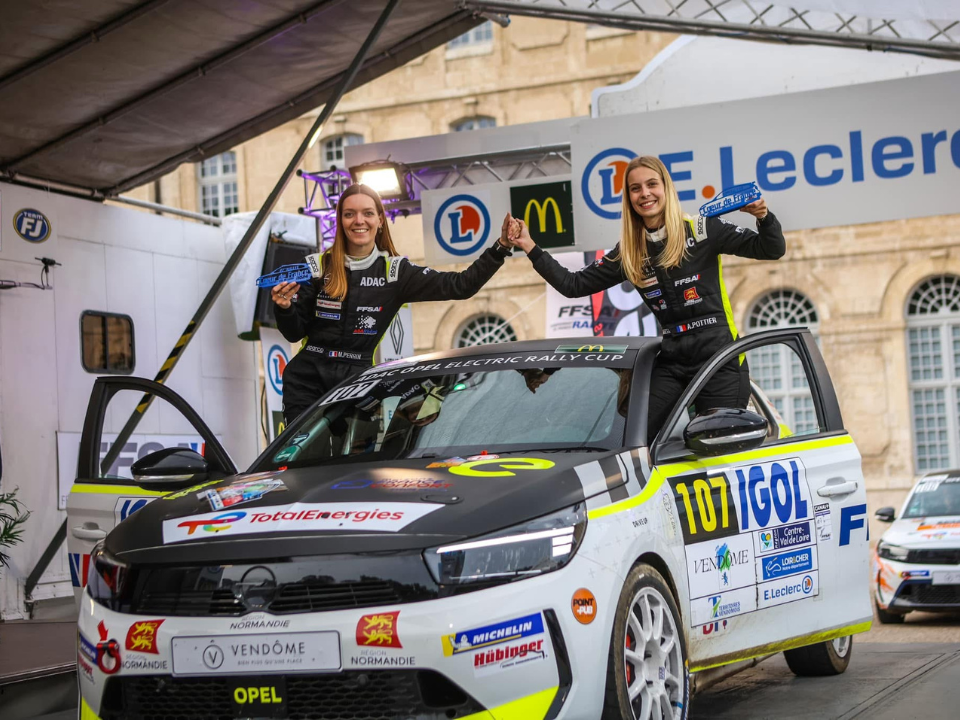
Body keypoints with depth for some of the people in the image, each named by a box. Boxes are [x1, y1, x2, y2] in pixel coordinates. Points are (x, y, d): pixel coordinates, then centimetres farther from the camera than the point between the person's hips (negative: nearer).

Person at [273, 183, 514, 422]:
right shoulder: (318, 267, 1)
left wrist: (501, 247, -16)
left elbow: (460, 286, -7)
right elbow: (294, 333, 4)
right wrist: (284, 308, -17)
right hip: (307, 378, 0)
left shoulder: (395, 271, 1)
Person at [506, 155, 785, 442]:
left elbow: (772, 250, -3)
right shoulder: (628, 253, 9)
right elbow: (573, 285, 13)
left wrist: (763, 217, -23)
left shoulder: (703, 230, -2)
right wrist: (530, 248, 7)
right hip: (671, 362, 4)